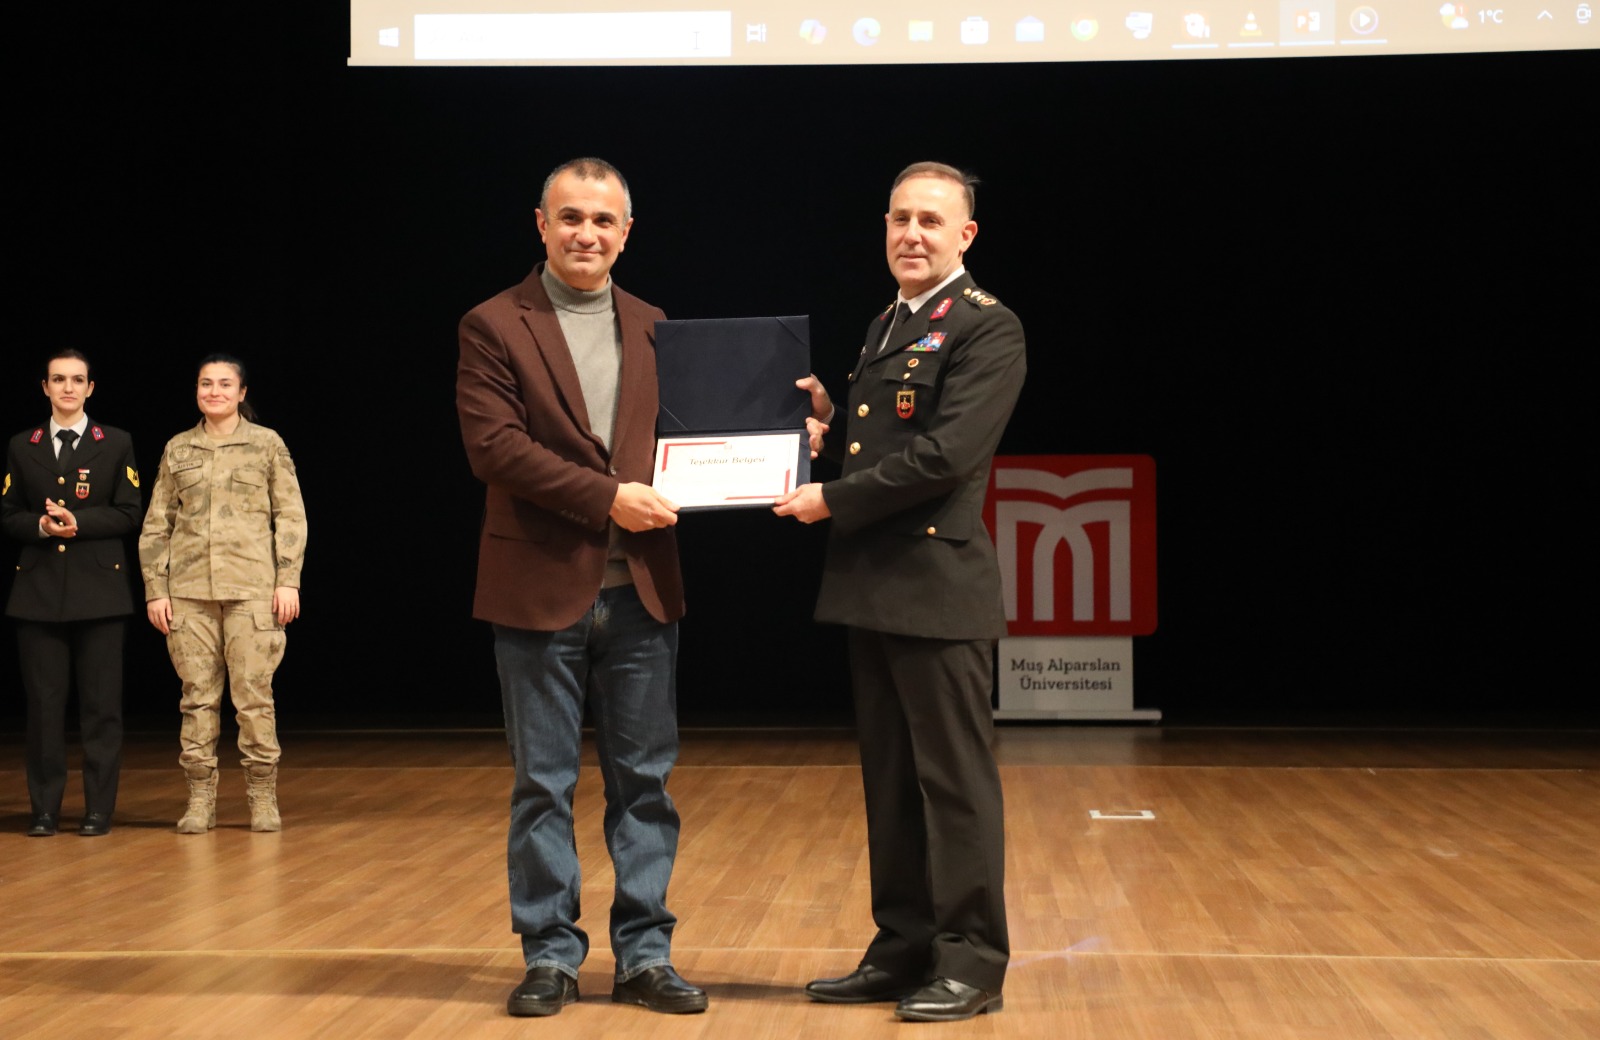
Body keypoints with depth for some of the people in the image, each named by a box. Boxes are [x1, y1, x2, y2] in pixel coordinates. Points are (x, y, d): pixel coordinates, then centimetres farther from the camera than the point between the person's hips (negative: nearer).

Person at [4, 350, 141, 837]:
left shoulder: (116, 444, 6)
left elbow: (128, 513, 1)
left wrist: (78, 522, -14)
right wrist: (41, 525, -11)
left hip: (99, 586, -1)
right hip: (39, 589, 2)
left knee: (101, 704, 0)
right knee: (43, 702, 2)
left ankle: (98, 810, 5)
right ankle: (45, 809, 9)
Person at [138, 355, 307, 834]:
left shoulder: (267, 444, 6)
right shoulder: (177, 450, 12)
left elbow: (291, 516, 4)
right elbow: (156, 525, 12)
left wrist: (288, 579, -5)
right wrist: (155, 590, 4)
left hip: (251, 587, -2)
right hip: (189, 587, 2)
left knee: (253, 692, -4)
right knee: (197, 694, 2)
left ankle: (263, 797, 3)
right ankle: (200, 798, 7)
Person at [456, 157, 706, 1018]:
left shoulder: (654, 331, 13)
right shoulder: (495, 327, -1)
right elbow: (494, 445, -11)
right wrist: (606, 497, -17)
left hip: (642, 589, 4)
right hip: (541, 588, -3)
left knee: (644, 780, 7)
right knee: (542, 785, 5)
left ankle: (644, 955, 15)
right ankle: (550, 954, 15)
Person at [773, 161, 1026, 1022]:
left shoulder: (985, 328, -9)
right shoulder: (886, 327, 18)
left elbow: (944, 453, -19)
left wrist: (833, 499, -14)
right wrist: (828, 429, 3)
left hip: (938, 587, -9)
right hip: (873, 587, 9)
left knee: (954, 779, -2)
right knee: (890, 780, 13)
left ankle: (971, 963, 6)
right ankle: (904, 949, 21)